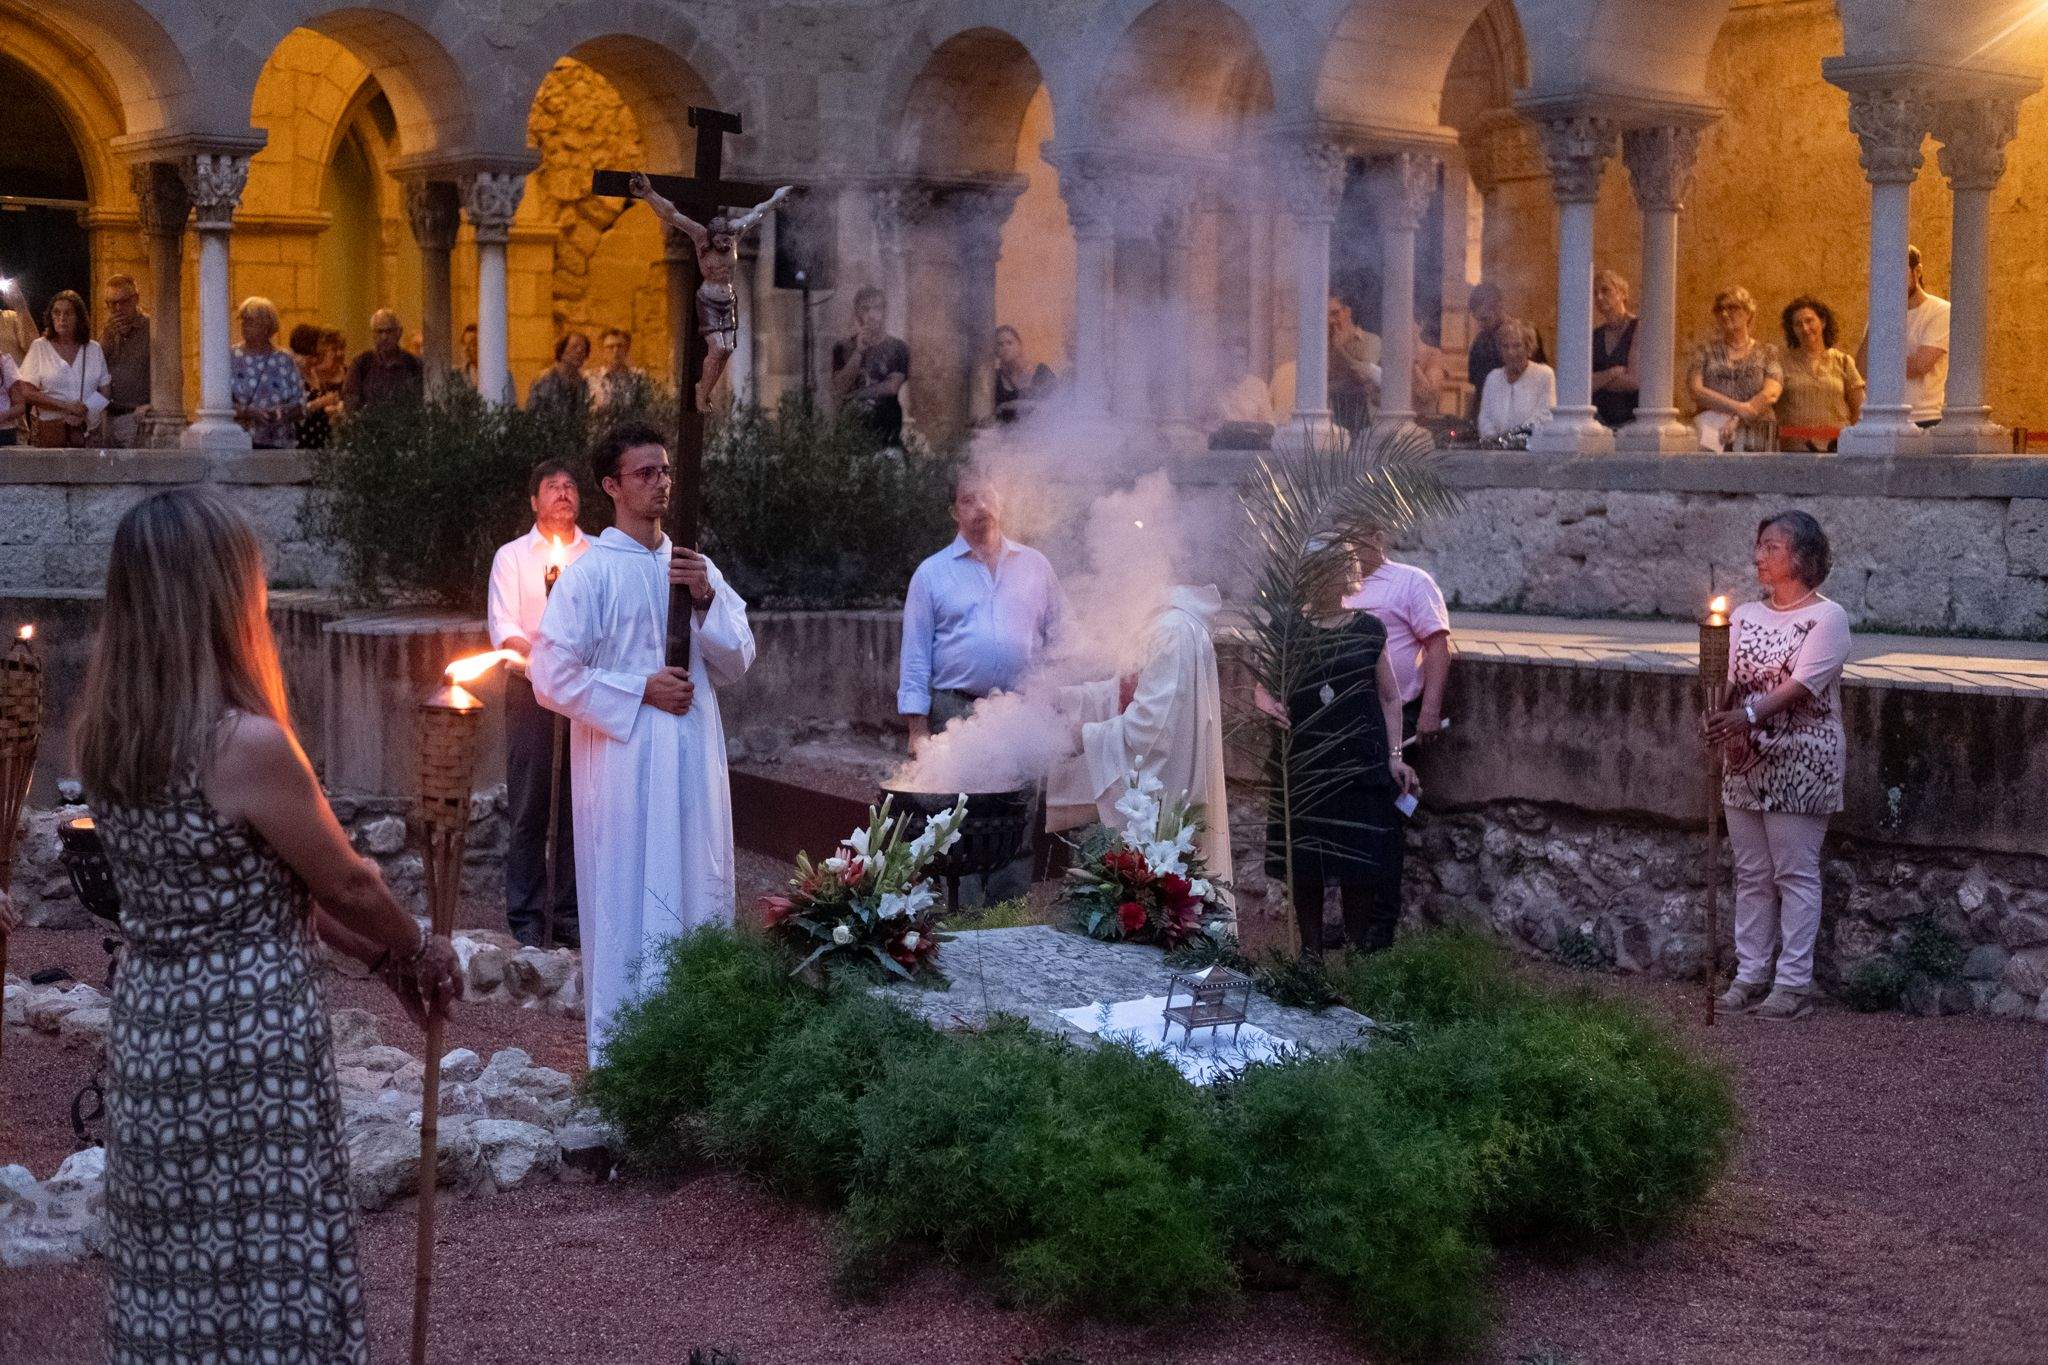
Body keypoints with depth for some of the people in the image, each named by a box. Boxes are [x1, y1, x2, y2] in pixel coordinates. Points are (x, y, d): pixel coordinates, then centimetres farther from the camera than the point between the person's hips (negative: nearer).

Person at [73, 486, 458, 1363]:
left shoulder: (106, 740, 1)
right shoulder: (248, 745, -21)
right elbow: (346, 884, -8)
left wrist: (376, 959, 15)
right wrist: (420, 951, 12)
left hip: (150, 1033, 7)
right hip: (249, 1044, -7)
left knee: (173, 1276, 18)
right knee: (266, 1279, 6)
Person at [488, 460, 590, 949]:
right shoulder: (511, 556, 5)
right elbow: (503, 628, -4)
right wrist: (542, 658, -22)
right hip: (531, 690, -2)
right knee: (528, 807, -1)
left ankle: (572, 915, 11)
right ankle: (525, 918, 6)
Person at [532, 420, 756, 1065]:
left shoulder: (695, 568, 12)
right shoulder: (590, 573, -6)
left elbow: (737, 662, 9)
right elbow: (552, 677, -10)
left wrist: (706, 600, -6)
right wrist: (640, 690, -13)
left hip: (693, 763, 5)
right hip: (622, 764, -5)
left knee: (698, 895, 9)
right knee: (629, 905, -2)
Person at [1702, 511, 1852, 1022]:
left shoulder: (1827, 616, -7)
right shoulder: (1745, 616, 12)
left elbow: (1802, 683, -18)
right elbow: (1728, 680, 6)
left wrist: (1748, 714, -32)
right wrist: (1717, 714, -16)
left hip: (1800, 763, -6)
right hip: (1746, 760, 6)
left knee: (1795, 873, -2)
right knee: (1751, 873, 9)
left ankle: (1794, 982, 3)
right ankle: (1751, 975, 16)